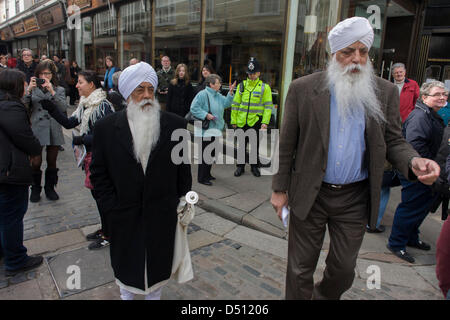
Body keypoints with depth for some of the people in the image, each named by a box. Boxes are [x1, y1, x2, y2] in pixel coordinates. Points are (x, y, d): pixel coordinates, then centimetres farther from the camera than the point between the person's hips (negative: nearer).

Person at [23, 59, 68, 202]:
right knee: (36, 162, -2)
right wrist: (29, 90, -17)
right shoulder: (33, 89, 7)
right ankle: (35, 189, 19)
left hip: (54, 130, 1)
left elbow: (63, 108, -11)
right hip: (36, 130, 0)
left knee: (52, 162, 10)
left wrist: (52, 91, -20)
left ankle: (50, 188, 26)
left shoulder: (59, 90, 7)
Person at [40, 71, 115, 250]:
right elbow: (69, 123, 12)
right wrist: (51, 109, 2)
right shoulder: (84, 104, 13)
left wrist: (83, 139, -18)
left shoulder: (103, 105, -15)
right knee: (96, 193, 16)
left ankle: (108, 235, 14)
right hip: (90, 155, 9)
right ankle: (104, 229, 32)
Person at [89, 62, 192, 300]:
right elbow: (99, 173, -2)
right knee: (125, 263, 23)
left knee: (158, 263, 19)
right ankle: (126, 295, 51)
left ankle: (154, 296, 45)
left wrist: (180, 204, 0)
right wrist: (111, 208, -7)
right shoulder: (106, 128, -6)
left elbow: (183, 169, -1)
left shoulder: (175, 125, -7)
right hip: (124, 218, 1)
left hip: (162, 217, 0)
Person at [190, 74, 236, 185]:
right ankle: (201, 178, 2)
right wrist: (206, 115, -22)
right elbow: (194, 108, -16)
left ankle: (207, 174, 29)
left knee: (212, 153, 15)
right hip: (204, 129, -9)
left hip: (214, 129, 9)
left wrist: (230, 92, 0)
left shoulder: (218, 95, 14)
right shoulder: (203, 94, -13)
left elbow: (226, 103, 10)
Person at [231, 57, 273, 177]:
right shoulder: (242, 85, 5)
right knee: (241, 145, 10)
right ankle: (240, 166, 24)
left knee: (255, 145, 10)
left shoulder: (265, 87, -1)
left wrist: (265, 122, -11)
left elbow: (268, 106, -3)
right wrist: (234, 120, 5)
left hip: (256, 122, -2)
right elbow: (235, 104, 8)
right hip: (242, 122, 2)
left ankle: (254, 166, 25)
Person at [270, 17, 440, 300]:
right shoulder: (303, 88, -5)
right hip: (309, 195, -1)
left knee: (344, 269, 17)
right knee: (300, 268, 11)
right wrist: (279, 188, -1)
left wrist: (413, 161, -19)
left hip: (355, 199, 2)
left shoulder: (385, 92, 1)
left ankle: (324, 296, 47)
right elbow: (286, 144, -3)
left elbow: (393, 141, 4)